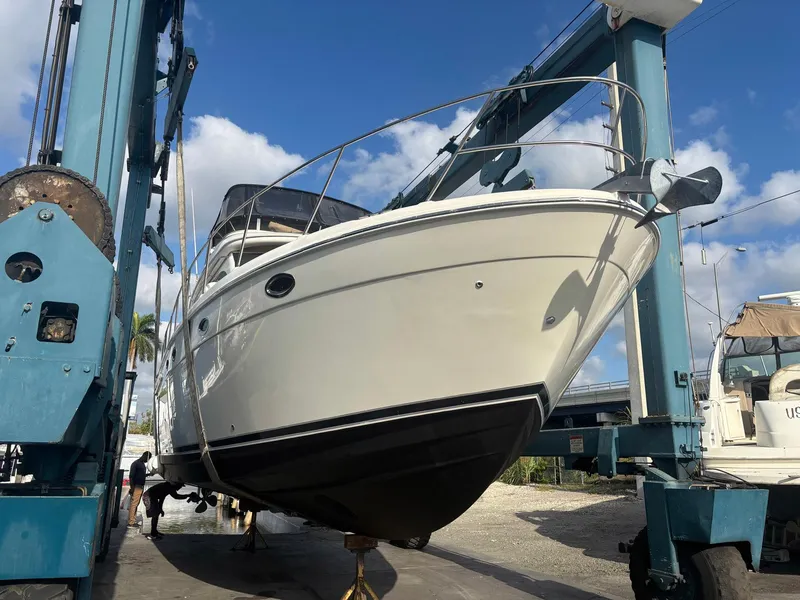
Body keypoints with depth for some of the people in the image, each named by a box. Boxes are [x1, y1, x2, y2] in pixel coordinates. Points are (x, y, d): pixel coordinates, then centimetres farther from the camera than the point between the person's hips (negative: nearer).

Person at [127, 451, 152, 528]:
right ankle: (130, 522, -7)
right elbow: (131, 476, -14)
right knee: (133, 504, -8)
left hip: (141, 486, 9)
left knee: (136, 504, 9)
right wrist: (132, 488, -19)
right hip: (136, 486, -9)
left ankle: (133, 521, 13)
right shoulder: (135, 463, -9)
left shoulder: (143, 464, 19)